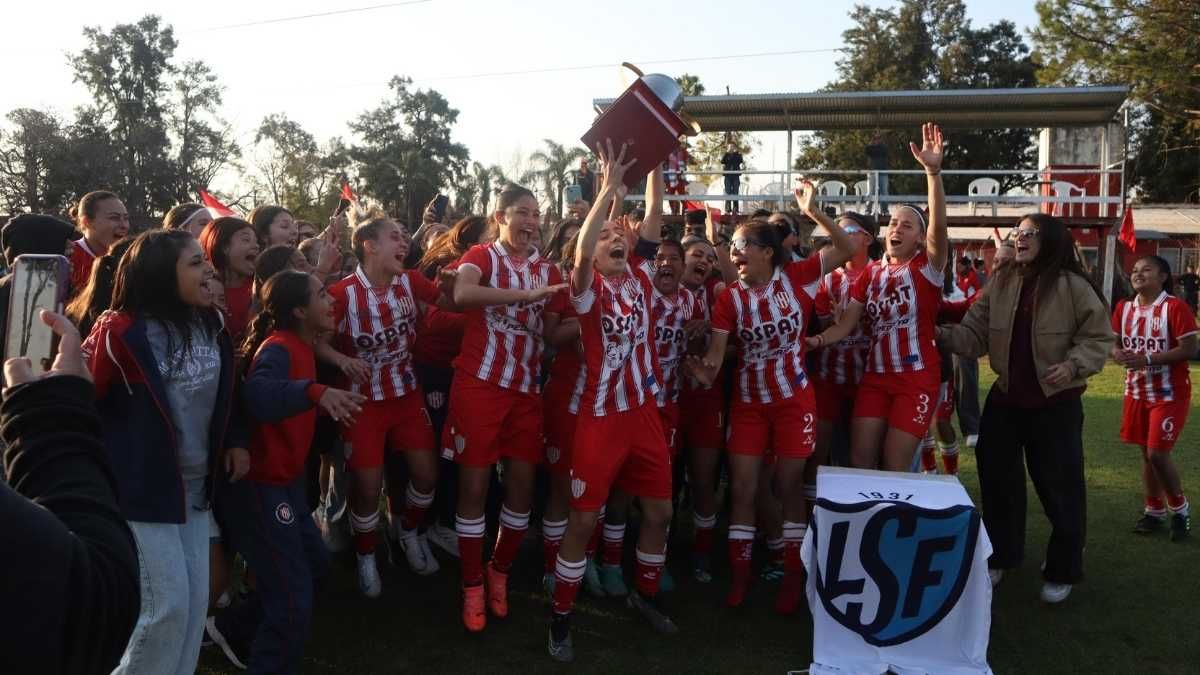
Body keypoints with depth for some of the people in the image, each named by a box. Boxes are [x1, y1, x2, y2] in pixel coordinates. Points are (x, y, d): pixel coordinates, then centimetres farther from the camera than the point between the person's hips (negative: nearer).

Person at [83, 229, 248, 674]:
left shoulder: (209, 325, 3)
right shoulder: (121, 331, -17)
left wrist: (235, 440, 11)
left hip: (196, 482, 7)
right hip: (145, 486, -7)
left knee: (196, 600, 11)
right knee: (167, 605, -4)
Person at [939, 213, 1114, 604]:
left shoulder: (1073, 286, -10)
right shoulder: (1000, 283, 2)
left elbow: (1099, 338, -6)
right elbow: (974, 334, -1)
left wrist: (1074, 365, -22)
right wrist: (942, 335, -18)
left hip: (1056, 403, -4)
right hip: (1005, 399, 4)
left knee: (1060, 487, 3)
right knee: (997, 479, 12)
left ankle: (1062, 571, 21)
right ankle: (999, 557, 31)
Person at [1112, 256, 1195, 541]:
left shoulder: (1175, 308, -15)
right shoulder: (1123, 308, 4)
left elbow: (1190, 349, -19)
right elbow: (1114, 342, 11)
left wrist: (1147, 359, -25)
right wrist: (1118, 354, -13)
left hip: (1170, 393, -6)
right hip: (1137, 391, 6)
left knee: (1158, 453, -9)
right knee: (1146, 454, 12)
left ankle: (1179, 509, 14)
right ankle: (1155, 510, 27)